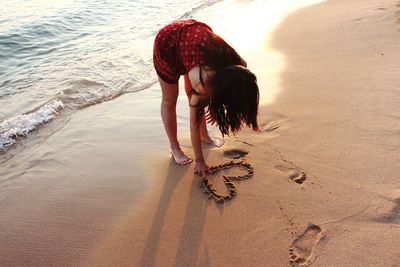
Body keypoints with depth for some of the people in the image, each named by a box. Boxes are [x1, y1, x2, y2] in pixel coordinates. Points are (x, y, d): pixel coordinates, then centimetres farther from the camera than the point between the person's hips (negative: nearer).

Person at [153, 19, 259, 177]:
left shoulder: (239, 66, -24)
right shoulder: (203, 82, -37)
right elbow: (194, 123, -24)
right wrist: (199, 161, -15)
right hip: (167, 44, -5)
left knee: (193, 95, 14)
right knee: (169, 101, 7)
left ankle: (204, 135, 33)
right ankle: (175, 148, 21)